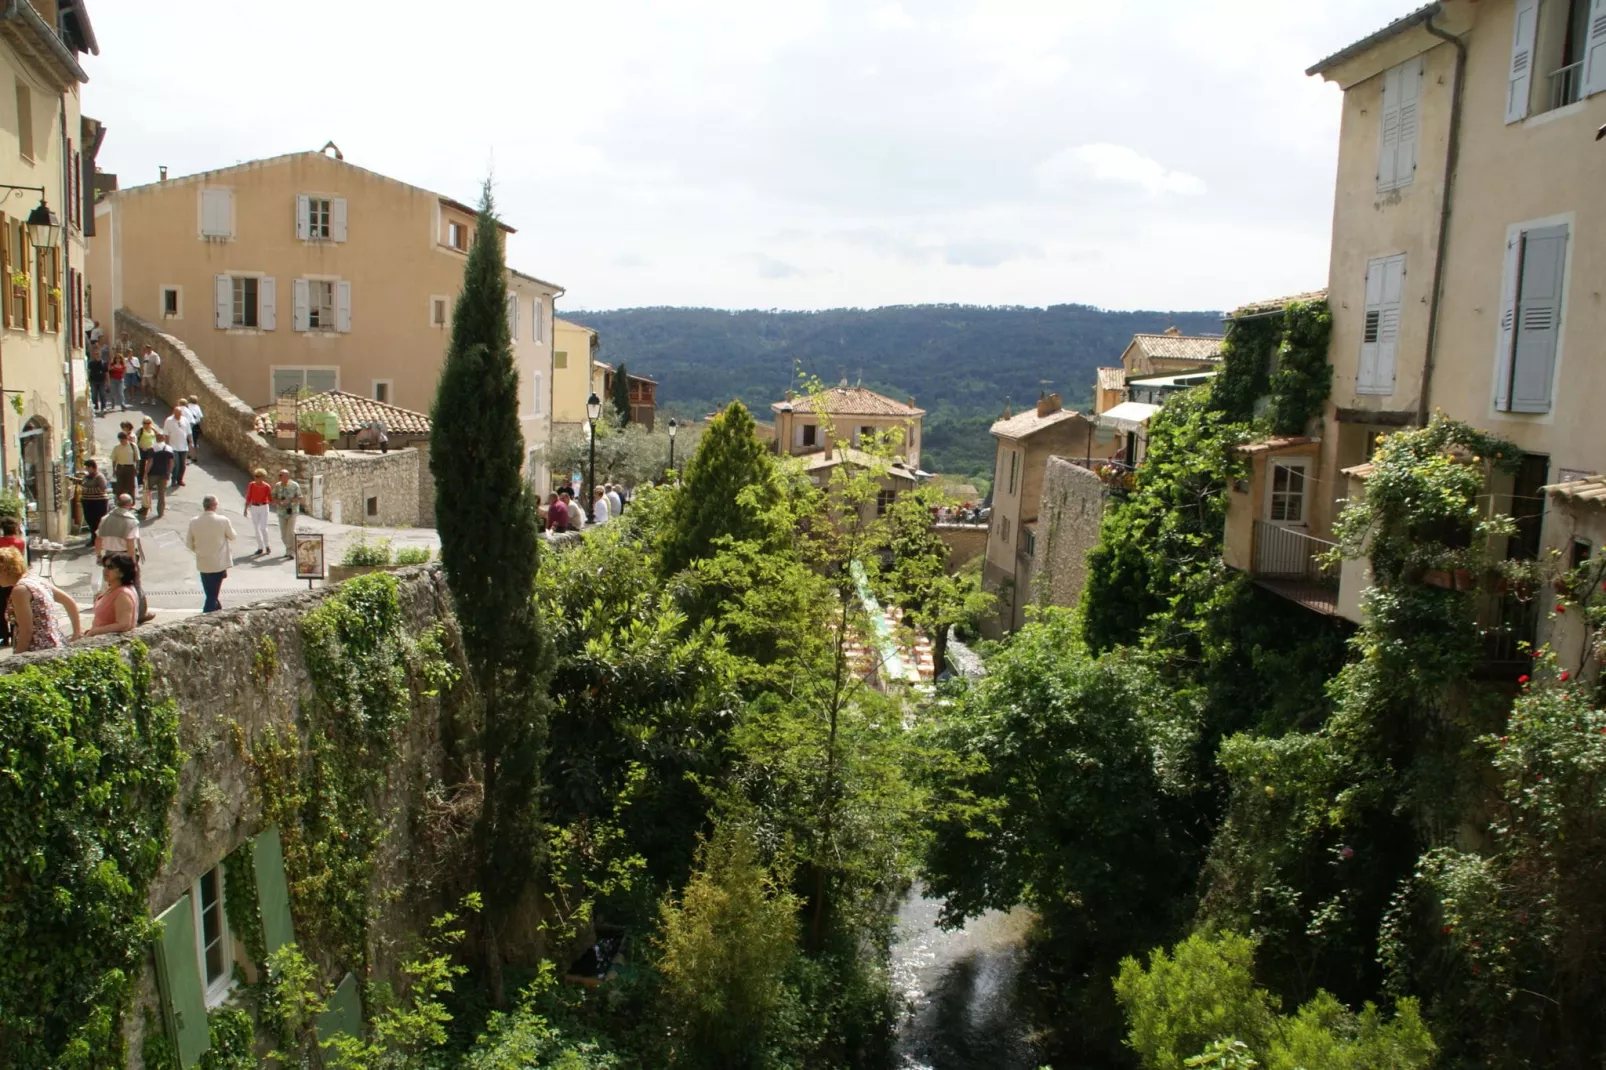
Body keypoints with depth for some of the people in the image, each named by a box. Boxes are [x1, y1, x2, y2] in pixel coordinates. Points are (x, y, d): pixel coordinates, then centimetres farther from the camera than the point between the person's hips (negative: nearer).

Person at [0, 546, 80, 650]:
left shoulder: (20, 589, -14)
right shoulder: (36, 580, 12)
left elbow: (26, 631, -18)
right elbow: (70, 603, 19)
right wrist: (77, 632, 22)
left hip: (39, 653, -9)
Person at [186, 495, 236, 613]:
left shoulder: (194, 522, -7)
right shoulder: (223, 520, -15)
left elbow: (189, 543, 3)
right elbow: (232, 536, 1)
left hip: (202, 564, 3)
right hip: (219, 563, -3)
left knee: (210, 594, 19)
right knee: (212, 595, 2)